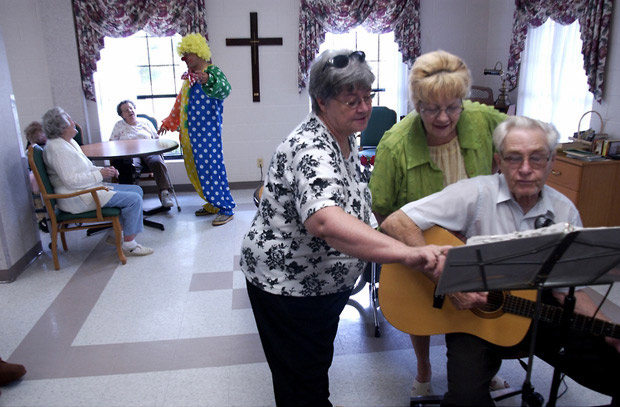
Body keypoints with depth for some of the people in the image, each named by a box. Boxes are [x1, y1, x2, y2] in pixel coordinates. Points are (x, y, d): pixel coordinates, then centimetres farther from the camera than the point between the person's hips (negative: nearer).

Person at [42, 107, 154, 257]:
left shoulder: (69, 142, 15)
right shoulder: (57, 148, -18)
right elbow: (71, 181, -24)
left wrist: (105, 170, 4)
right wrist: (100, 174, -18)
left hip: (89, 188, 11)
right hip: (77, 199, -11)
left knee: (136, 190, 9)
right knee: (134, 199, -18)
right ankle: (129, 246, -9)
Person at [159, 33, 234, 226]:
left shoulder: (212, 71, -7)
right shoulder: (189, 75, 19)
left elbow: (224, 89, -29)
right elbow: (180, 102, 28)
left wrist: (208, 80, -48)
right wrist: (168, 122, 30)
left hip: (207, 132, -9)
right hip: (189, 133, 9)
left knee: (211, 167, -9)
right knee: (196, 170, 10)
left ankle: (226, 209, -2)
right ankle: (213, 204, 22)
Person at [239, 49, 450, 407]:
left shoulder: (344, 136, -1)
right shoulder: (312, 150, -32)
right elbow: (326, 222, -52)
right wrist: (408, 253, -60)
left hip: (324, 281, 9)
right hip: (286, 286, -9)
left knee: (317, 363, 31)